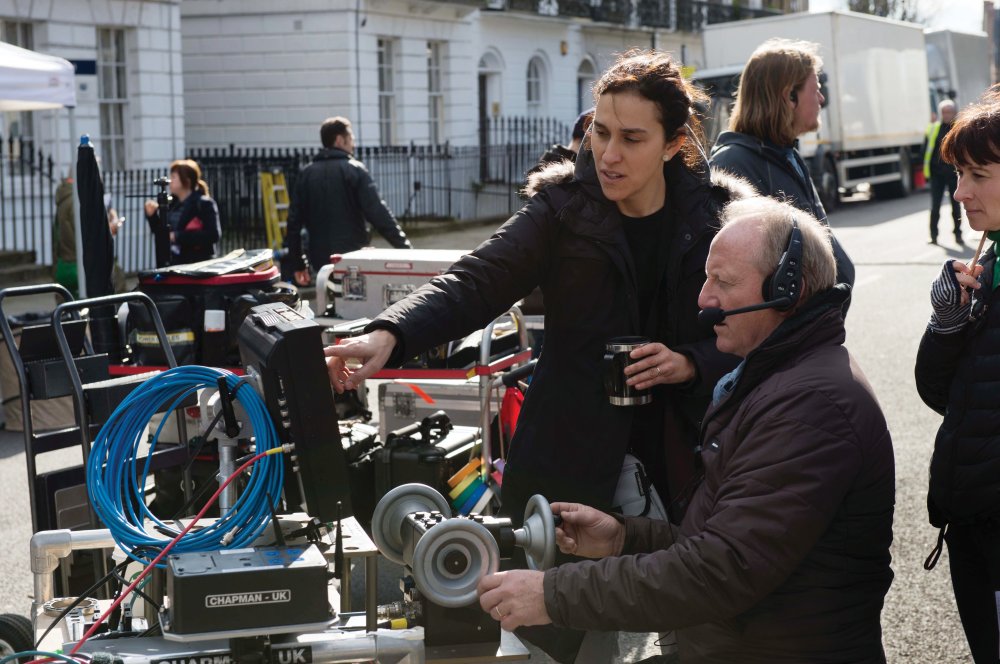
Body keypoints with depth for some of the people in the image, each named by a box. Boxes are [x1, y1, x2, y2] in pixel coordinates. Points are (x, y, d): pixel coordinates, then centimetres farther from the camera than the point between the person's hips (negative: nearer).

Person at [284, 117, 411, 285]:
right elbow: (379, 214, -13)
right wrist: (404, 247, -9)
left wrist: (297, 264, 13)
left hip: (321, 261, 4)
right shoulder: (354, 170, -6)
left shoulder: (306, 175, 7)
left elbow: (294, 220, 7)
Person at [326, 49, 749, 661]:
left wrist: (691, 363, -16)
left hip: (684, 460, 1)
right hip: (573, 461, -1)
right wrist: (390, 336, -33)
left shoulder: (720, 214, -1)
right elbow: (477, 282, -16)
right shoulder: (565, 205, -4)